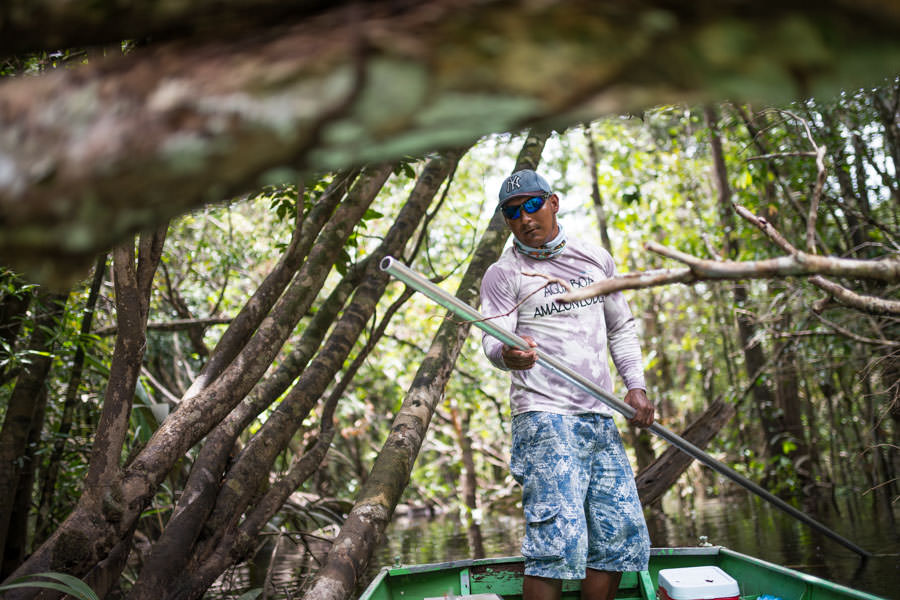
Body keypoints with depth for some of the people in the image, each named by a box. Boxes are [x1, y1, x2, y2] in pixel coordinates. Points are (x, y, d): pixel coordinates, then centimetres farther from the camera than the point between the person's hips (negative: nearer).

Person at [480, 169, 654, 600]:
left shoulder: (597, 260, 15)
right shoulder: (504, 274, 1)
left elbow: (621, 328, 23)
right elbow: (493, 340, -12)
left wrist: (636, 385, 10)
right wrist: (507, 354, -36)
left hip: (600, 418, 6)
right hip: (545, 417, -5)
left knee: (623, 536, 5)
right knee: (560, 538, -17)